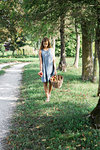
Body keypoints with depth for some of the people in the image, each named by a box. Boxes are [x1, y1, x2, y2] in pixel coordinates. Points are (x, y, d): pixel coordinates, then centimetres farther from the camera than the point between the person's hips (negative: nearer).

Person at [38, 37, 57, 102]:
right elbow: (40, 61, -3)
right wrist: (41, 70, -12)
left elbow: (54, 60, 3)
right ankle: (47, 97, 4)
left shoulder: (51, 49, 3)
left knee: (51, 82, 5)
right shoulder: (41, 51, 1)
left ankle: (49, 93, 32)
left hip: (51, 67, 1)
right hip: (44, 68, -1)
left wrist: (55, 69, -2)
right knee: (45, 82, -2)